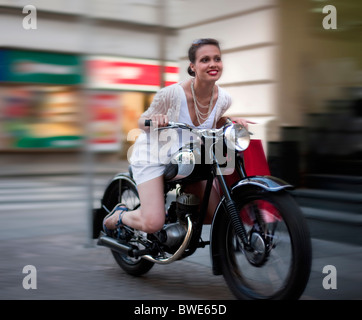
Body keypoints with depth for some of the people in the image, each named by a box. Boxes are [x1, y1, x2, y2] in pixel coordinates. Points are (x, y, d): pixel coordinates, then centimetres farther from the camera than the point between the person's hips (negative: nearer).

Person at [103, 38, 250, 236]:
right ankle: (119, 216, 15)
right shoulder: (172, 93, -26)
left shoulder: (223, 99, -12)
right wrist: (155, 120, -35)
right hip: (154, 155, -5)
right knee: (153, 224, -19)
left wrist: (232, 122, -11)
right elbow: (142, 123, -12)